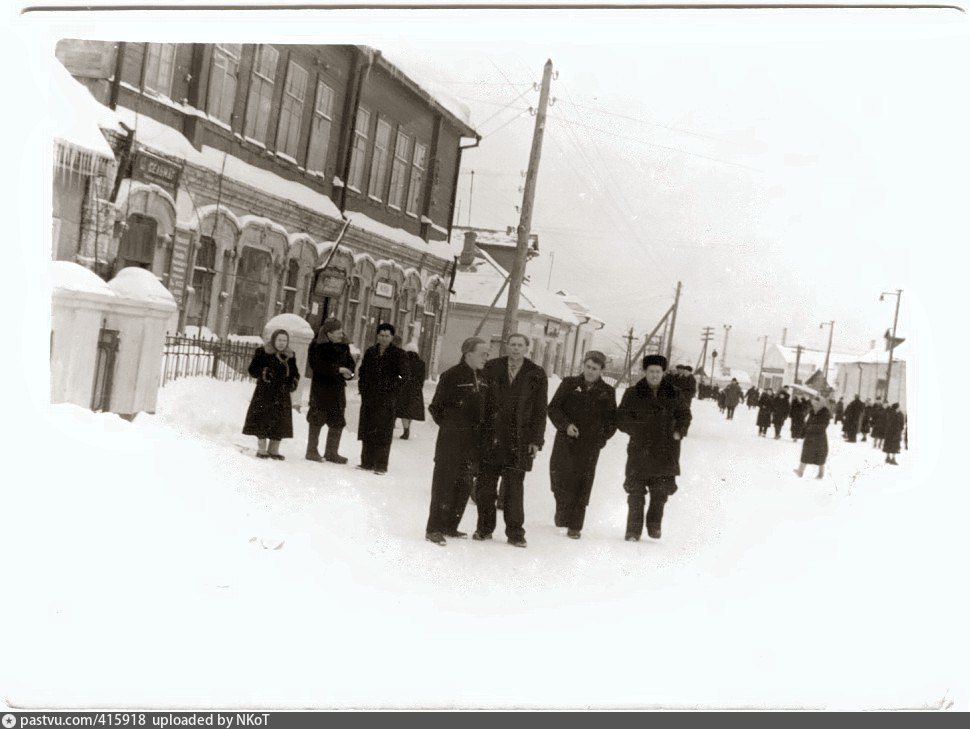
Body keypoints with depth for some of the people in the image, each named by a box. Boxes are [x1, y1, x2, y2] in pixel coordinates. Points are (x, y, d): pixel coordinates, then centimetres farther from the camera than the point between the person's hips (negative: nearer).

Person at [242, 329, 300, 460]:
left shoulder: (290, 356, 10)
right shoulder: (262, 352, -3)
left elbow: (295, 373, 17)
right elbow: (252, 370, -5)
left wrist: (293, 383, -2)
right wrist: (264, 372, -22)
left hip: (282, 394, 4)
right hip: (264, 393, -4)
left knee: (280, 424, 5)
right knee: (263, 421, -5)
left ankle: (274, 449, 15)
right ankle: (261, 449, 5)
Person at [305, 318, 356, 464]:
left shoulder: (343, 346, 9)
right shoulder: (316, 346, -8)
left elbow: (350, 363, 15)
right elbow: (316, 364, -19)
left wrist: (348, 372, -9)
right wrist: (338, 369, -23)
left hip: (338, 389, 6)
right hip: (321, 388, -6)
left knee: (338, 422, 7)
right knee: (317, 420, -1)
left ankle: (331, 452, 18)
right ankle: (312, 450, 10)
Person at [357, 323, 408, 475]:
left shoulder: (398, 355, -1)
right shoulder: (370, 352, 12)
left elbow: (403, 375, -3)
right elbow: (362, 371, 18)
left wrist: (393, 387, -13)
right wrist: (362, 388, 6)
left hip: (387, 400, -5)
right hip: (369, 398, 5)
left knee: (383, 433, -5)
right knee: (367, 430, 8)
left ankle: (381, 466, -2)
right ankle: (367, 462, 17)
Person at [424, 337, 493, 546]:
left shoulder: (483, 379, 10)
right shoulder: (451, 376, -10)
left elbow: (488, 409, 17)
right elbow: (435, 407, -6)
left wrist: (484, 433, 9)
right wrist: (449, 426, -2)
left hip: (474, 443, 7)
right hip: (451, 441, -7)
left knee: (465, 485, 10)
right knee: (444, 484, -3)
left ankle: (450, 527, 21)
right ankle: (434, 529, 3)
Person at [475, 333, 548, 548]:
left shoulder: (536, 375, 3)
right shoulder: (491, 368, 4)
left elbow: (540, 410, 5)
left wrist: (536, 440, -1)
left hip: (519, 441, -1)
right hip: (491, 438, 1)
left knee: (514, 487, 0)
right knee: (485, 485, 6)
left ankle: (515, 532, 11)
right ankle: (484, 528, 19)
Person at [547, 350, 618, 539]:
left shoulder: (607, 392, 7)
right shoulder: (569, 384, 5)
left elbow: (612, 420, 12)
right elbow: (553, 408, 3)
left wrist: (602, 436, -3)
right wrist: (566, 425, -12)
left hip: (590, 446, 0)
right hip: (565, 442, 0)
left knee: (581, 486, -1)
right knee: (561, 479, -4)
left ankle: (575, 525, 7)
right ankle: (562, 512, 19)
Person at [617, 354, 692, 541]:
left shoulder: (672, 394, 7)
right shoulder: (633, 394, 0)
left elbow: (684, 414, 18)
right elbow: (621, 419, 2)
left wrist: (679, 431, 2)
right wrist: (638, 431, -11)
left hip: (665, 452, 2)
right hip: (640, 450, -2)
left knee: (661, 492, 7)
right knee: (636, 493, -2)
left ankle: (654, 525, 25)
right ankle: (633, 530, 6)